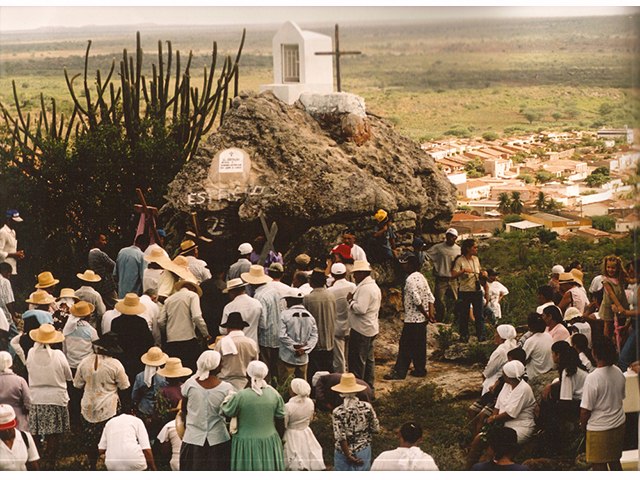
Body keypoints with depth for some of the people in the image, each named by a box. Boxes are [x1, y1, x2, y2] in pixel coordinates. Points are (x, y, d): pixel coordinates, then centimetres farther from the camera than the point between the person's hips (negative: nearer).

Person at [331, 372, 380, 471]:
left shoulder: (338, 412, -22)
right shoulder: (367, 407, -14)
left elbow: (341, 438, -22)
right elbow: (376, 429, -5)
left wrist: (349, 457, -13)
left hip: (345, 452, -3)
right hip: (364, 450, 3)